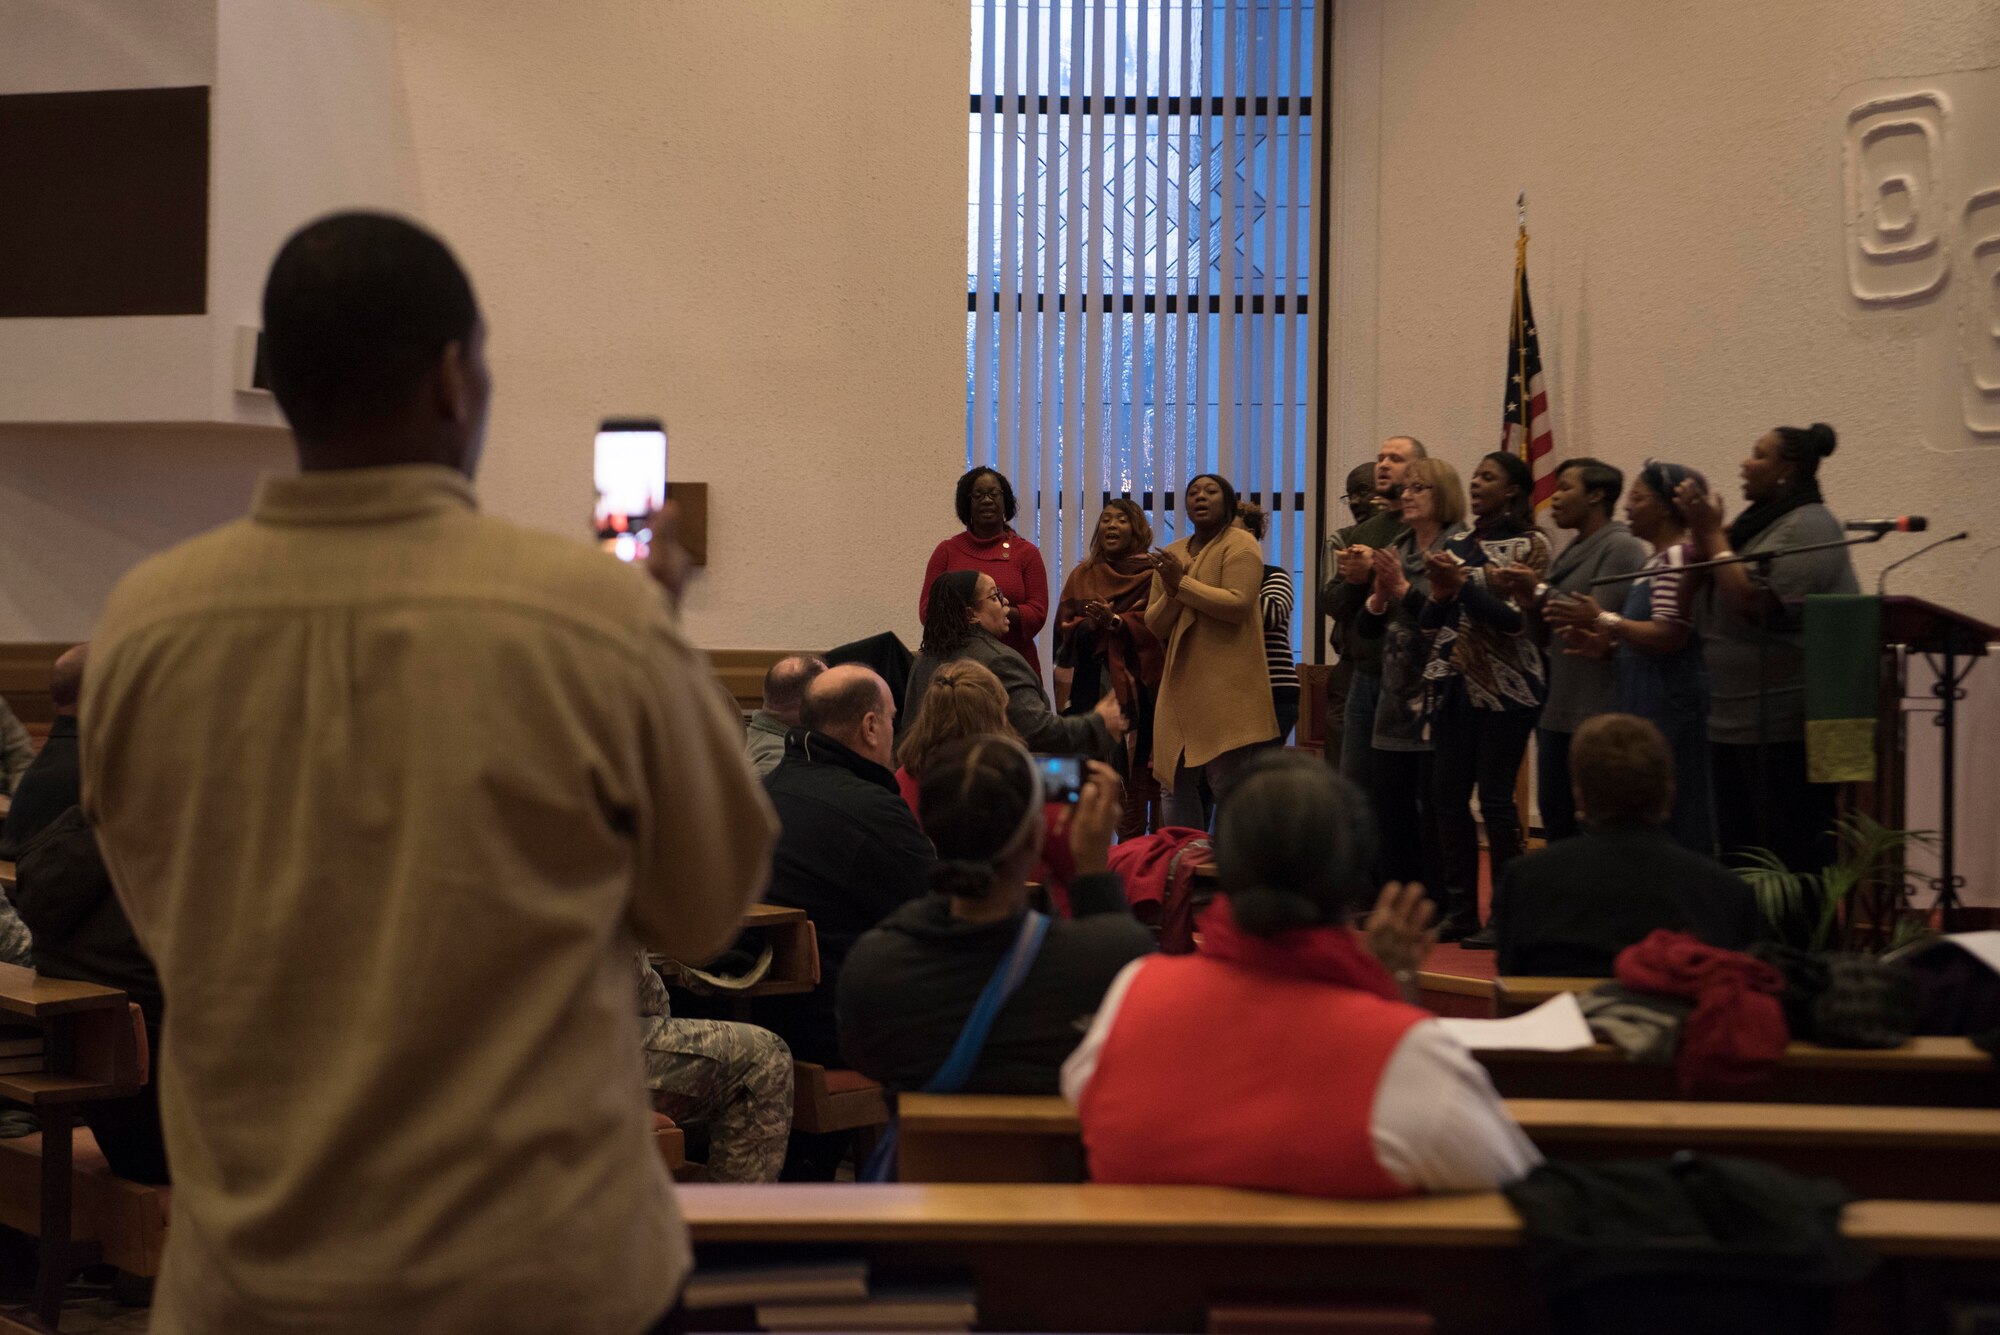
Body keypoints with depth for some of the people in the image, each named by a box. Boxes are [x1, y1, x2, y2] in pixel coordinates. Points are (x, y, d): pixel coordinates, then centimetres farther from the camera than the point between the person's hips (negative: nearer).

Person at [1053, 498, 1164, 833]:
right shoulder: (1082, 576, 16)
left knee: (1137, 770, -6)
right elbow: (1064, 627, 9)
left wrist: (1116, 622, -20)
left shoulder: (1153, 575, 5)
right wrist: (1087, 626, -11)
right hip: (1092, 687, 3)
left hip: (1138, 685, -2)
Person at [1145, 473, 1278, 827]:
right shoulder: (1172, 555, 17)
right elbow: (1154, 626, 13)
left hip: (1226, 689, -7)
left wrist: (1183, 583, -12)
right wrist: (1170, 593, -7)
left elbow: (1238, 604, -17)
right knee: (1178, 786, 8)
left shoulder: (1240, 545, -2)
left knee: (1228, 787, -7)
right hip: (1181, 687, 7)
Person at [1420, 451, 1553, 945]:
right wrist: (1439, 593, -5)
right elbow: (1432, 622, 16)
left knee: (1495, 797, -8)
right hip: (1454, 684, 6)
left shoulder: (1529, 545, -2)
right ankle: (1459, 910, 10)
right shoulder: (1458, 546, 15)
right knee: (1449, 794, 3)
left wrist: (1461, 584, -15)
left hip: (1505, 688, -6)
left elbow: (1516, 618, -13)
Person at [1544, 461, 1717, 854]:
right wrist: (1607, 645, 13)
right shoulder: (1657, 560, 18)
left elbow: (1669, 637, -22)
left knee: (1670, 825, -7)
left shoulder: (1677, 558, -13)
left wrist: (1604, 620, -15)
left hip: (1669, 707, -10)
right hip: (1647, 707, 10)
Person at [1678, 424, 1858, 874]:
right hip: (1737, 723, 9)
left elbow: (1755, 603, -23)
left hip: (1786, 729, -9)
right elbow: (1696, 600, 17)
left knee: (1796, 853, -6)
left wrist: (1712, 534, -13)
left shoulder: (1808, 526, -12)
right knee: (1738, 852, 13)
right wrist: (1700, 531, 4)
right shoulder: (1759, 522, 15)